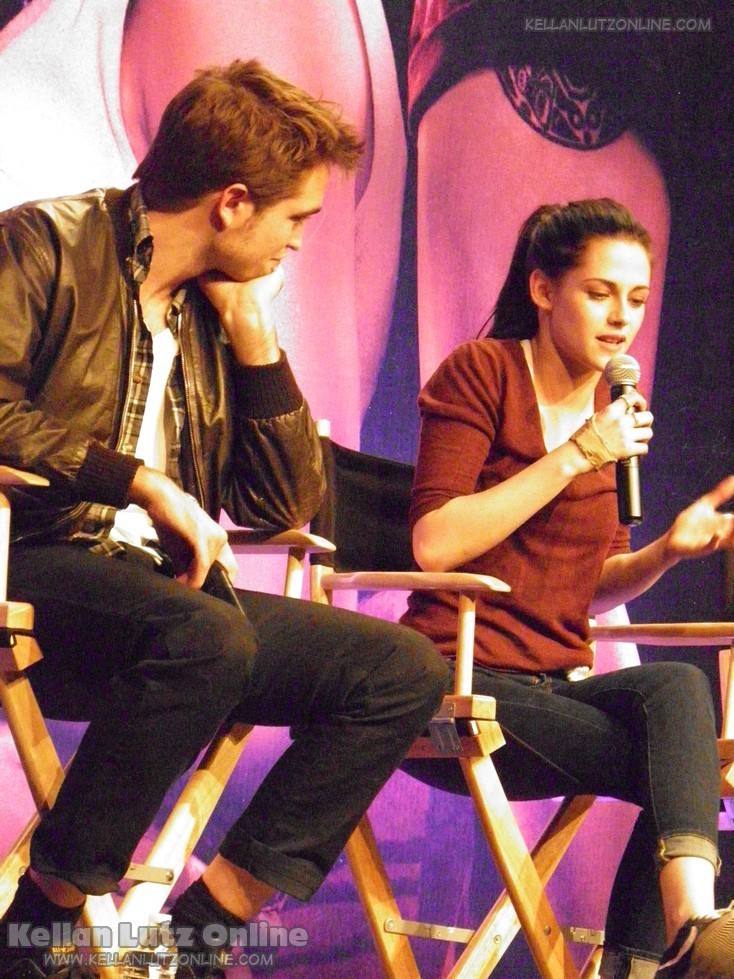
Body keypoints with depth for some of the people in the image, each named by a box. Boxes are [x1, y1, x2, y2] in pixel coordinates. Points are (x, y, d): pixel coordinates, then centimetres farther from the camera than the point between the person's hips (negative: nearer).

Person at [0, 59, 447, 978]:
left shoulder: (216, 310, 18)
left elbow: (283, 506, 17)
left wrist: (252, 333, 8)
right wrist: (141, 481, -19)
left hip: (159, 588, 8)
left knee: (403, 668, -6)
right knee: (205, 638, -37)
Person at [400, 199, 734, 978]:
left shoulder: (613, 409, 18)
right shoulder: (482, 373, -2)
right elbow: (434, 544, -15)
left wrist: (669, 548, 0)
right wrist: (575, 458, -16)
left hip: (557, 686, 5)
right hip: (458, 688, -5)